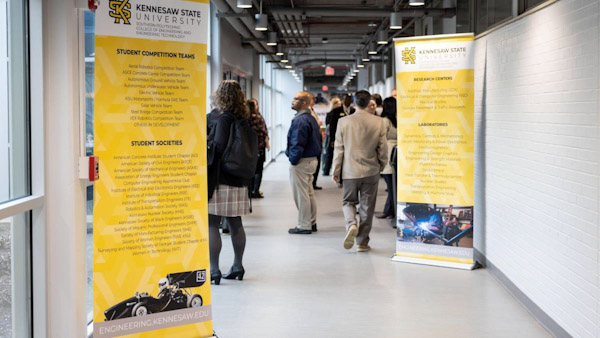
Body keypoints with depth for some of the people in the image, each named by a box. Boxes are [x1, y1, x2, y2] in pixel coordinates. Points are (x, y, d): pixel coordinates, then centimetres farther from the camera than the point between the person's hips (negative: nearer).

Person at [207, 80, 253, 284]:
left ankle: (213, 269, -7)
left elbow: (219, 147, -18)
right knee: (235, 224, 15)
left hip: (221, 179, -8)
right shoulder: (244, 119, 11)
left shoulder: (225, 118, -12)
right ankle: (237, 266, 22)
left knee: (211, 225, -5)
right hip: (239, 180, 8)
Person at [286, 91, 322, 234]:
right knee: (309, 193, 17)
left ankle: (304, 226, 4)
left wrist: (293, 160, -15)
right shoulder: (311, 119, 13)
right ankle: (312, 222, 24)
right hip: (312, 159, 10)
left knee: (301, 195, -2)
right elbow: (317, 140, 17)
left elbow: (298, 143, -23)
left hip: (301, 162, -10)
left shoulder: (300, 120, -20)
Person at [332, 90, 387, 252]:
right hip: (371, 171, 0)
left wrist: (336, 171, 8)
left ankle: (351, 224, -12)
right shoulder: (378, 122, -6)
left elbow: (339, 149, -2)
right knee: (367, 207, 8)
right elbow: (383, 148, 0)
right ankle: (362, 243, 12)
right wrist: (381, 166, 17)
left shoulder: (344, 122, -6)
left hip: (350, 171, 0)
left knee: (348, 202, 16)